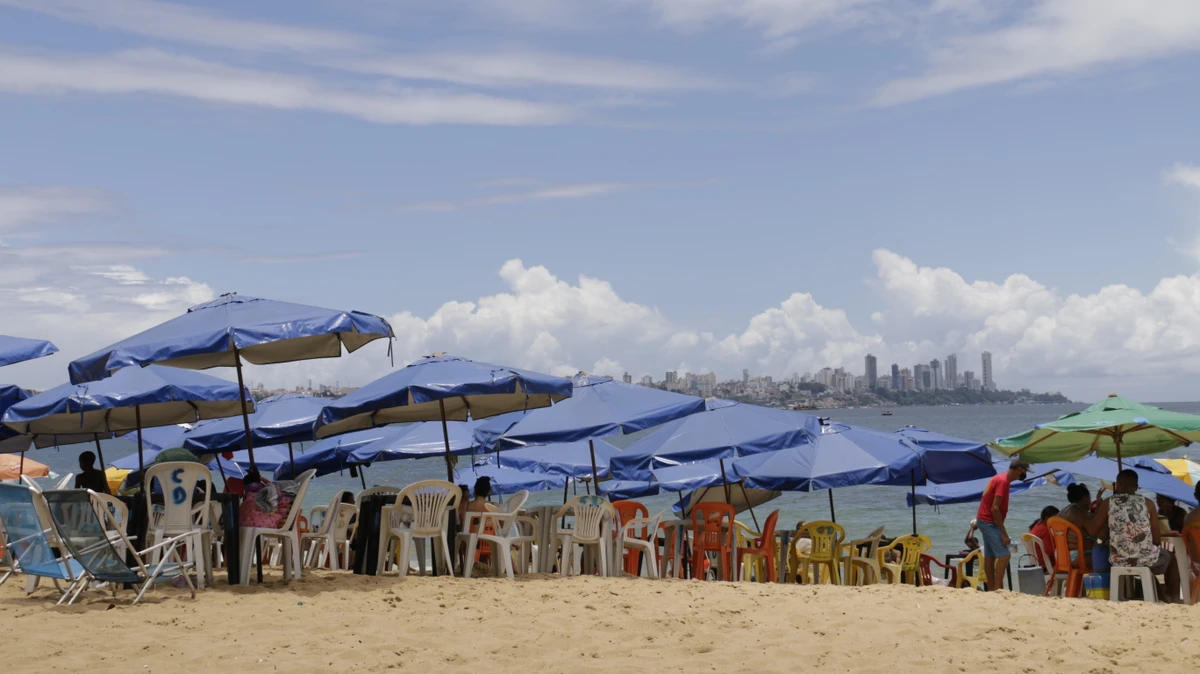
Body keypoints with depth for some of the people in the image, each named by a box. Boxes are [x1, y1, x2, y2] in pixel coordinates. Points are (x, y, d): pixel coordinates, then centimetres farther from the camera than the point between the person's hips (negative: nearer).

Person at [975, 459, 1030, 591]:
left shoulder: (1000, 478, 12)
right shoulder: (1003, 481, -18)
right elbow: (995, 508, -23)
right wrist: (1004, 534, -22)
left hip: (985, 521, 10)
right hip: (989, 522, -10)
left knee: (990, 556, 11)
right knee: (1004, 555, -12)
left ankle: (991, 590, 14)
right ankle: (997, 589, -14)